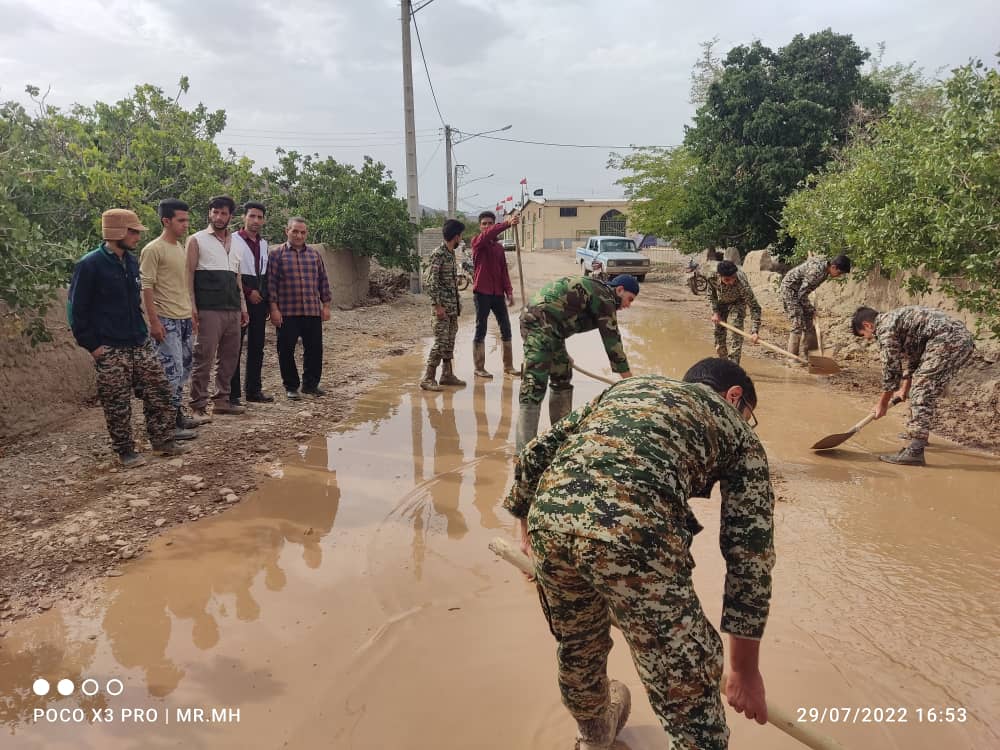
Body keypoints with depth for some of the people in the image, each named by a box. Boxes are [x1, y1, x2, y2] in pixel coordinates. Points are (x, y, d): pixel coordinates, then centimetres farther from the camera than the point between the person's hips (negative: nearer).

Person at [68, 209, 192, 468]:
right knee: (117, 405, 3)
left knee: (158, 392, 6)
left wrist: (143, 331, 17)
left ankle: (163, 441, 17)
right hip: (110, 350, -6)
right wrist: (92, 344, -12)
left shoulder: (131, 261, 9)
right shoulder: (90, 265, -12)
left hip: (141, 344, 7)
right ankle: (125, 452, 15)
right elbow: (76, 310, -10)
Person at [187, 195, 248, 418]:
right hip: (209, 309, -6)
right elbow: (189, 274, -3)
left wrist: (243, 306, 17)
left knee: (229, 358, 9)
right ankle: (198, 405, -3)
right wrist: (192, 306, -13)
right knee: (204, 358, -7)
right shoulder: (197, 240, 2)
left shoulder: (234, 242, 19)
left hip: (233, 310, 6)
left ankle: (222, 400, 18)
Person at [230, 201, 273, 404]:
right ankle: (232, 393, 3)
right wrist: (248, 292, -12)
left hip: (259, 301, 7)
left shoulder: (264, 244, 16)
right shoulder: (233, 240, -5)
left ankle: (254, 390, 17)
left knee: (257, 347, 9)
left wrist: (265, 296, 14)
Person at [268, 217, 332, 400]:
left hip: (313, 311, 4)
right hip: (287, 312, -3)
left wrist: (326, 305, 10)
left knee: (315, 349, 7)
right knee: (286, 350, 2)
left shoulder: (314, 254, 13)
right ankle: (291, 386, 15)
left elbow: (323, 280, 15)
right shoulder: (277, 254, 0)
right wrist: (274, 308, -10)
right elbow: (271, 282, -4)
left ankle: (310, 384, 21)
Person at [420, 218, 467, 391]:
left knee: (449, 341, 13)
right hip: (443, 306, -9)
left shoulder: (451, 253, 13)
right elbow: (431, 282, -18)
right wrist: (438, 306, -21)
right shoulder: (438, 254, -14)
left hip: (453, 306, 9)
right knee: (441, 342, -9)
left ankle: (447, 374, 21)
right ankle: (428, 378, -5)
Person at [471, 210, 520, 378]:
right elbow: (488, 234, -25)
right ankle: (479, 368, 8)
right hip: (481, 293, -6)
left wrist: (509, 291, 2)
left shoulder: (499, 247, 14)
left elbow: (504, 271, 13)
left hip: (498, 293, 6)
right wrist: (508, 224, -37)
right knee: (481, 330, 0)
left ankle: (508, 366, 16)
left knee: (506, 329, 7)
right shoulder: (476, 242, -3)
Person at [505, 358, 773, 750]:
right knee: (687, 686, 15)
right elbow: (749, 552, 20)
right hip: (634, 533, -5)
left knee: (577, 644, 33)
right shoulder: (738, 432, 24)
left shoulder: (627, 385, 34)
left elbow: (534, 453, 27)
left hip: (549, 515, 6)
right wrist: (745, 668, 27)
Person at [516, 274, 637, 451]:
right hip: (539, 322, -11)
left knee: (562, 378, 17)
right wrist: (630, 381, -2)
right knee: (534, 384, -16)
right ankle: (524, 450, -19)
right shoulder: (604, 298, -7)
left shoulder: (595, 289, 22)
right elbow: (612, 341, -8)